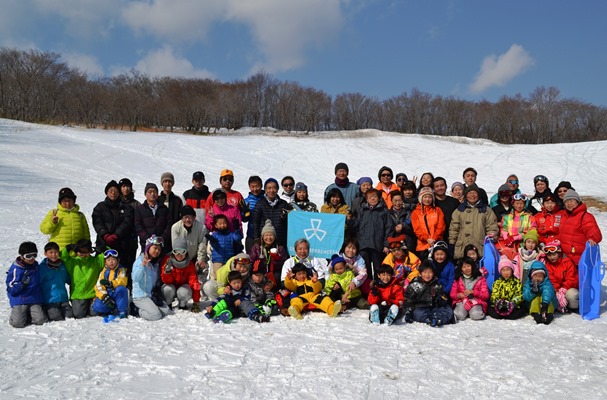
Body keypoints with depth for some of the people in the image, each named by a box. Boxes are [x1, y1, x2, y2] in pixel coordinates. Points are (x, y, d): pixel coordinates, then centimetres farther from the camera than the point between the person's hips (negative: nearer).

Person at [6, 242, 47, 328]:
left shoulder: (36, 266, 7)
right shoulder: (15, 269, -11)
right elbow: (10, 289, -11)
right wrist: (22, 284, -27)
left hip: (35, 300, 4)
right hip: (19, 301, -4)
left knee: (40, 320, -13)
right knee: (18, 323, -19)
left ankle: (27, 315, 18)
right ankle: (16, 313, 16)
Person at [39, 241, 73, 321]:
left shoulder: (62, 265, 11)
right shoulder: (43, 267, -5)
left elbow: (69, 280, 27)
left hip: (63, 299, 5)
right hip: (49, 300, -5)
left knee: (70, 316, -5)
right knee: (58, 319, -15)